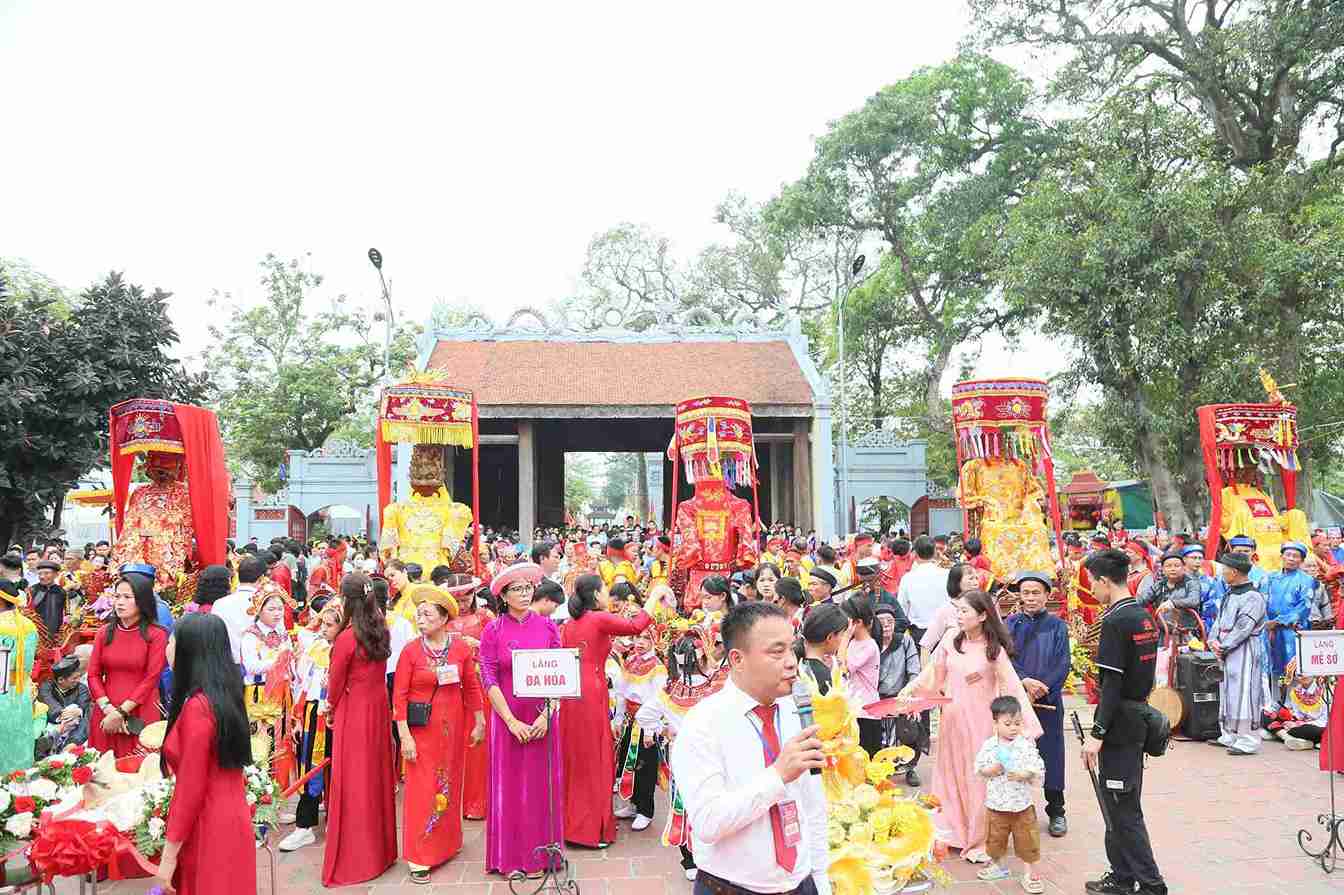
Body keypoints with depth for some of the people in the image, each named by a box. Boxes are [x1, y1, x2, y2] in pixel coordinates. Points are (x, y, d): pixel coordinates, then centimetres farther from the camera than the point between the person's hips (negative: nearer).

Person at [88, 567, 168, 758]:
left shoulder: (156, 635, -4)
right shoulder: (104, 633, 9)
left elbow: (150, 680, -8)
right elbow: (93, 675, 5)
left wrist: (121, 712, -12)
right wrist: (109, 709, -8)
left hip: (140, 717, -4)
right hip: (106, 716, 4)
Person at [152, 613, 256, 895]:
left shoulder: (197, 706, -20)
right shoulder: (224, 695, 6)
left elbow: (190, 789, -18)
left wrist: (169, 854, -12)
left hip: (209, 827, -8)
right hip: (229, 818, 8)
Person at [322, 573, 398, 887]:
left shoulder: (346, 638, -19)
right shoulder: (380, 631, -1)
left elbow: (335, 684, -8)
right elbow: (377, 672, 4)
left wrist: (332, 708, 11)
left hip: (353, 713, -6)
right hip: (379, 708, 6)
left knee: (354, 783, 5)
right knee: (377, 777, 17)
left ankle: (356, 859, 16)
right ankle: (381, 848, 30)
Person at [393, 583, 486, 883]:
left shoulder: (461, 647, -3)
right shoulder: (411, 651, -9)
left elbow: (472, 687, 4)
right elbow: (399, 696, -9)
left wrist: (479, 722, 5)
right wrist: (405, 735, -13)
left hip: (453, 726, 2)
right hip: (421, 726, -2)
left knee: (450, 783, 14)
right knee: (422, 788, 0)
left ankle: (447, 842, 34)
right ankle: (419, 858, 9)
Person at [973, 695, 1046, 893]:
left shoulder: (1027, 745, -8)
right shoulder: (989, 746, -5)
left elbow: (1039, 769, -9)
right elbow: (979, 768, -1)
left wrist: (1024, 774, -25)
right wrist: (991, 770, -20)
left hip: (1022, 804, -1)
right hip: (996, 803, 1)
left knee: (1027, 839, 7)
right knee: (995, 837, 16)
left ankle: (1032, 872, 23)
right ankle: (995, 865, 37)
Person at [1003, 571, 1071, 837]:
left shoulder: (1057, 626, 3)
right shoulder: (1009, 624, 5)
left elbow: (1063, 665, -4)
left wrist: (1040, 690, -13)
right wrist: (1025, 681, -17)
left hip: (1048, 700, -1)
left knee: (1051, 755, 5)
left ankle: (1056, 812, 19)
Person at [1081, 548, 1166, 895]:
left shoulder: (1115, 621, -18)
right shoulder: (1145, 617, 9)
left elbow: (1112, 682, -21)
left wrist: (1097, 733, -19)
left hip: (1119, 722, -9)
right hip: (1139, 719, 9)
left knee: (1123, 809, -1)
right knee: (1121, 804, 17)